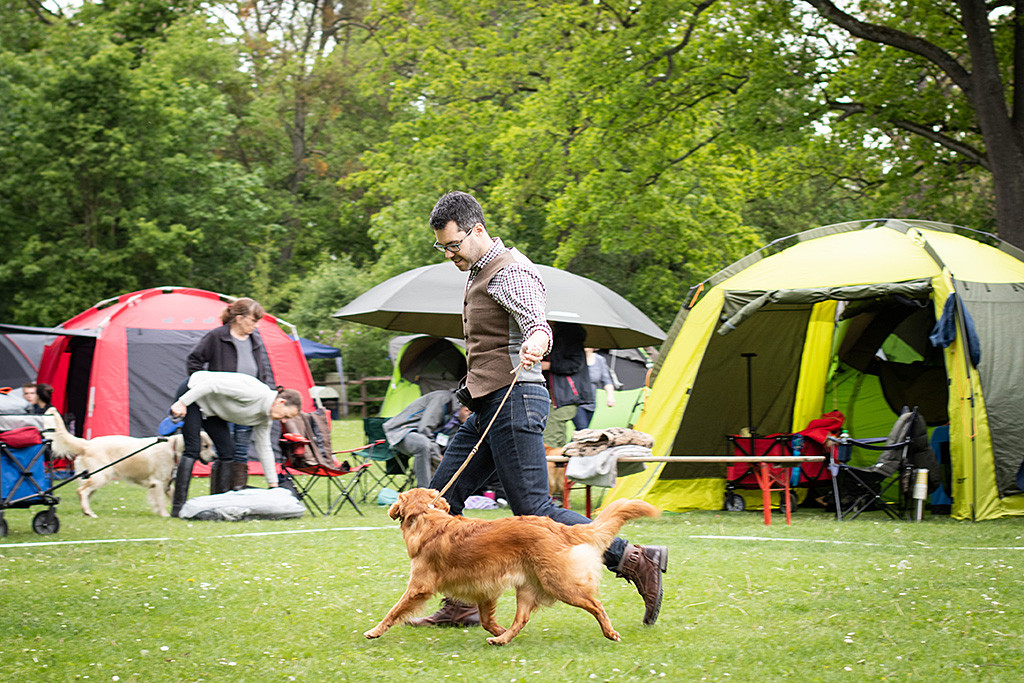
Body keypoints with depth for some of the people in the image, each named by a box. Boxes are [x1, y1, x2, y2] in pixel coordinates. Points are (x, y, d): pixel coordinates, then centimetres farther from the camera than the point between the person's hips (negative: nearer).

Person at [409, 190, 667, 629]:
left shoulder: (511, 272, -13)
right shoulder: (479, 273, 18)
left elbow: (535, 322, -30)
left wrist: (535, 343, -52)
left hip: (514, 401, -10)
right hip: (487, 407, 10)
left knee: (534, 510, -13)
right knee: (442, 498, 6)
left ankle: (634, 561, -11)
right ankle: (460, 606, 10)